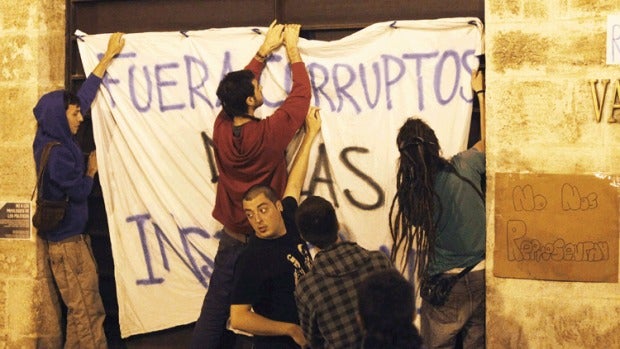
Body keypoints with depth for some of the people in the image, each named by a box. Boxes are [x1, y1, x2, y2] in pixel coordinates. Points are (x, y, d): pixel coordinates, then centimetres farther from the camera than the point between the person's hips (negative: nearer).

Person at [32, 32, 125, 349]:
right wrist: (91, 171, 3)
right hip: (66, 241, -10)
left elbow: (85, 94, 10)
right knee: (88, 313, -6)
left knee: (82, 311, 12)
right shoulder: (55, 153, -20)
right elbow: (79, 192, -17)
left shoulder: (58, 141, 6)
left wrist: (109, 56, 12)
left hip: (71, 237, 10)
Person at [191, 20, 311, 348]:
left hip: (232, 237, 4)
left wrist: (265, 50, 18)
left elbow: (238, 86, 10)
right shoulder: (269, 134, -20)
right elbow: (301, 94, -7)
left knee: (214, 311, 7)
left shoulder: (221, 128, -9)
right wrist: (292, 49, 6)